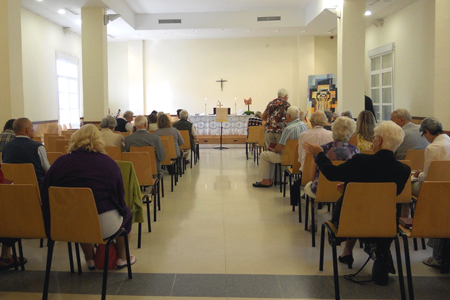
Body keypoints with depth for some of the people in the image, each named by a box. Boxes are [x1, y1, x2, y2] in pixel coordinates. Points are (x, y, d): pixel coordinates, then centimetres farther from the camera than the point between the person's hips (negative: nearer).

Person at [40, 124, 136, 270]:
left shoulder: (60, 163, -2)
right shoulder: (109, 163, -5)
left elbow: (45, 198, 3)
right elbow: (120, 199, 3)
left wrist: (50, 223, 20)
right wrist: (121, 211, 24)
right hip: (105, 228, -2)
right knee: (126, 213, 27)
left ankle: (90, 259, 42)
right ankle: (122, 258, 38)